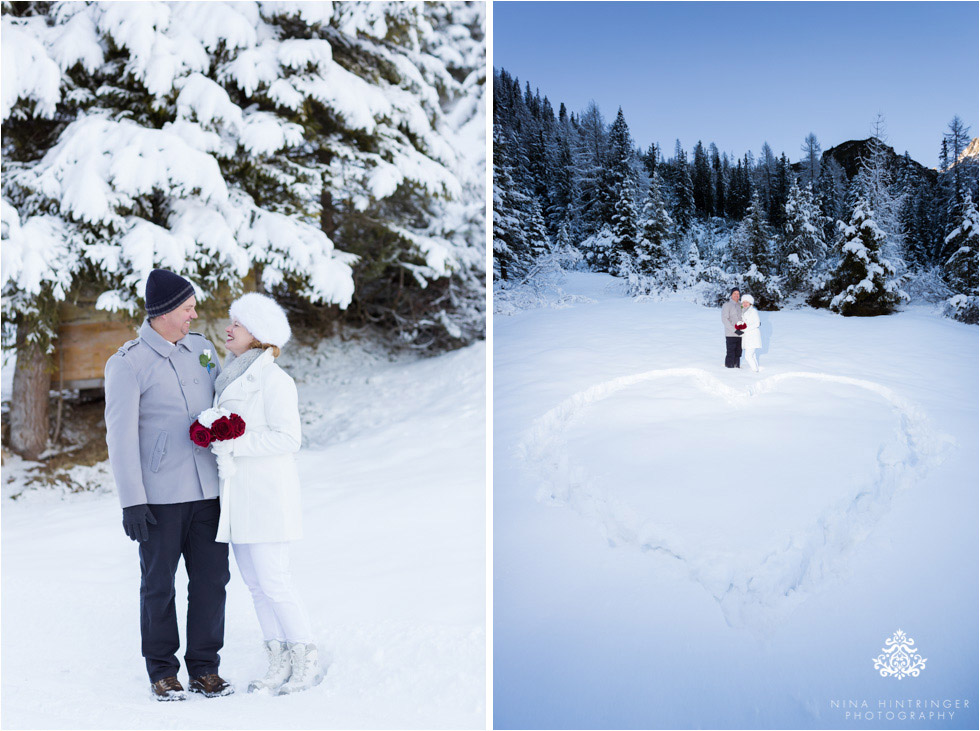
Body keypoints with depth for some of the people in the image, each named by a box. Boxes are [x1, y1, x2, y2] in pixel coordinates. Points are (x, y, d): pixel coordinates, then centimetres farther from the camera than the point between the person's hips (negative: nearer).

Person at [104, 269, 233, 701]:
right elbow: (120, 435, -10)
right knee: (159, 584, 4)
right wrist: (131, 501, -15)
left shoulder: (200, 348, 9)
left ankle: (204, 669, 17)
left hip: (207, 489, 5)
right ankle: (162, 672, 18)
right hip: (159, 495, -5)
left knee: (211, 579, 5)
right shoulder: (127, 364, -8)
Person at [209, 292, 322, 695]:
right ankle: (280, 664, 14)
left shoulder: (274, 379, -12)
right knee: (255, 582, 7)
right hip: (237, 495, 8)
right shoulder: (231, 378, 15)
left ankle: (308, 661, 4)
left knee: (272, 582, -8)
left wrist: (234, 445, -21)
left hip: (266, 493, -8)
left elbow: (287, 438, -17)